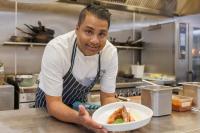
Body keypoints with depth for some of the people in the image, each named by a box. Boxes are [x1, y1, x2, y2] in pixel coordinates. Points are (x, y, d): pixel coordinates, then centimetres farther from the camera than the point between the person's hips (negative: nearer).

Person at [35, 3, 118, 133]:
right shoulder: (56, 48, -29)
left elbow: (108, 97, -12)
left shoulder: (111, 52, -19)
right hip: (50, 104, -2)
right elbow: (53, 103, -27)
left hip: (79, 104, 3)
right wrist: (78, 118, -45)